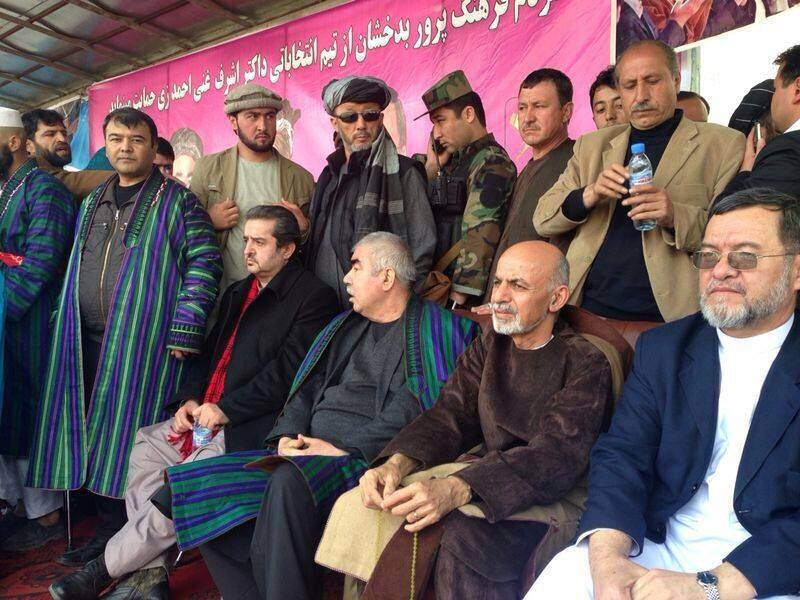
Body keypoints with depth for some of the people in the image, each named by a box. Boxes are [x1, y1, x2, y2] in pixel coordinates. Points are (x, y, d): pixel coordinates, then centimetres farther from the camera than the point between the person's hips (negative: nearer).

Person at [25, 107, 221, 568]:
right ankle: (111, 528, 26)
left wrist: (185, 332, -15)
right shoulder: (92, 204, 19)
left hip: (147, 341, -6)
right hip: (88, 344, 6)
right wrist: (67, 321, 16)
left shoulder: (178, 202, -2)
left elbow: (204, 264, -9)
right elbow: (77, 270, 24)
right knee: (97, 437, 10)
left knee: (140, 441, -1)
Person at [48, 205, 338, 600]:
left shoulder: (313, 296, -7)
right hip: (206, 415, 9)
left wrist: (225, 409, -15)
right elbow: (209, 351, 20)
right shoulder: (238, 293, 20)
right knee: (141, 447, -4)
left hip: (248, 427, -9)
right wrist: (190, 400, 2)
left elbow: (287, 370, -15)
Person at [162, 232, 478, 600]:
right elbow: (307, 389, 18)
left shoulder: (431, 329, -1)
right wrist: (288, 436, -1)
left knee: (289, 481, -35)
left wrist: (344, 447, -17)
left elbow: (413, 410, -13)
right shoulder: (346, 325, 22)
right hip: (307, 454, 7)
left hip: (367, 457, -7)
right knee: (210, 484, -9)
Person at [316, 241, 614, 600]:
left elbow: (559, 453, -23)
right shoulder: (489, 345, 10)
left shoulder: (586, 364, -9)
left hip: (552, 493, -5)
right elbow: (448, 416, 3)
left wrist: (456, 489, -37)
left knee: (463, 535, -36)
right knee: (357, 509, -15)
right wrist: (396, 464, -19)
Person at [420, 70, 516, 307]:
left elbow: (479, 237, -20)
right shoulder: (454, 161, 13)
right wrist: (431, 167, 2)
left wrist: (458, 297, -20)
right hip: (440, 289, 8)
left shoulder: (491, 165, -13)